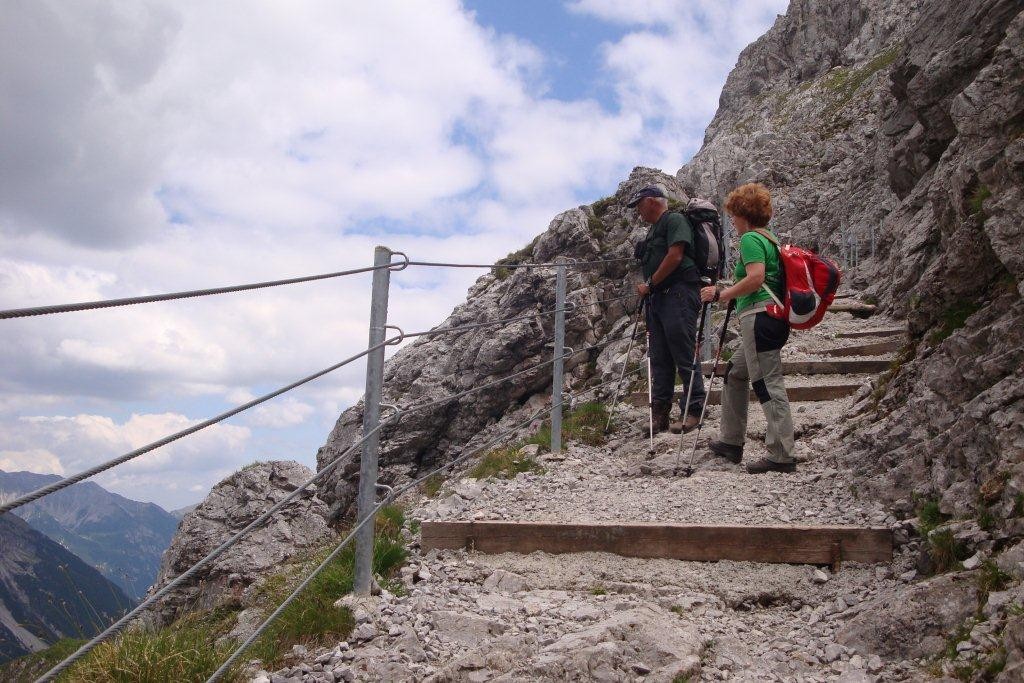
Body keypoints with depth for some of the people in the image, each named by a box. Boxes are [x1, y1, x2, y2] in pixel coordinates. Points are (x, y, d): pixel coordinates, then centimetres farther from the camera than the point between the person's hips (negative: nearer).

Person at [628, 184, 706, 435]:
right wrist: (647, 288, 8)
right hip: (657, 298, 10)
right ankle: (659, 413, 10)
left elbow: (675, 256, -15)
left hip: (678, 294, -10)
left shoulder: (675, 220, -4)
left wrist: (650, 284, -10)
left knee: (683, 354, -9)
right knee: (659, 357, 7)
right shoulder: (654, 228, 25)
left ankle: (693, 409, -4)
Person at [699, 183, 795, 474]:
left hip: (759, 316, -11)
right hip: (774, 317, 11)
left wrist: (721, 294, -15)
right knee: (735, 374, 20)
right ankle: (731, 442, 26)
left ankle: (782, 456, -8)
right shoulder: (770, 238, 20)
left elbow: (756, 278, -23)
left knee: (768, 384, -9)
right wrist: (730, 294, 26)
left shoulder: (750, 239, -9)